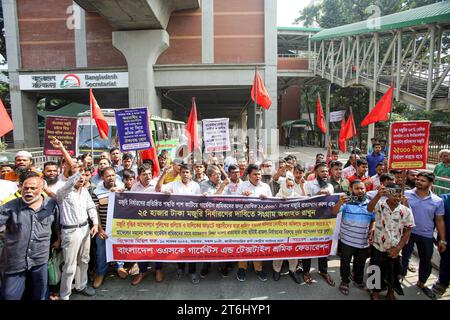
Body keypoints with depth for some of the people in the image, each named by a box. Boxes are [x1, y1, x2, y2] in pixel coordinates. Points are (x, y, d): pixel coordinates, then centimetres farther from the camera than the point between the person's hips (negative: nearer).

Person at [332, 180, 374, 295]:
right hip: (347, 240, -3)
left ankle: (359, 280, 44)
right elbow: (334, 212, -24)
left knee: (360, 263, 22)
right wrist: (340, 202, -42)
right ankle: (345, 282, 32)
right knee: (345, 263, 13)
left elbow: (373, 221, 12)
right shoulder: (346, 201, -13)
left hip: (363, 242, 4)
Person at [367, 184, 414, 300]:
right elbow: (369, 208, -37)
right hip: (378, 247, -1)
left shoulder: (406, 211, -10)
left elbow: (407, 231, -3)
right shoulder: (380, 205, -14)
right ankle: (375, 292, 37)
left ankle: (391, 293, 44)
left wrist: (398, 248, -8)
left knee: (393, 273, 19)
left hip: (394, 250, 2)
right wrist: (378, 195, -53)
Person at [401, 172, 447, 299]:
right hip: (408, 233, -2)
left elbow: (439, 221, 2)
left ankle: (421, 283, 39)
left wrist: (442, 240, 3)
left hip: (426, 236, 3)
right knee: (404, 257, 9)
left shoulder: (438, 201, -4)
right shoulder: (406, 194, -10)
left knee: (426, 262, 17)